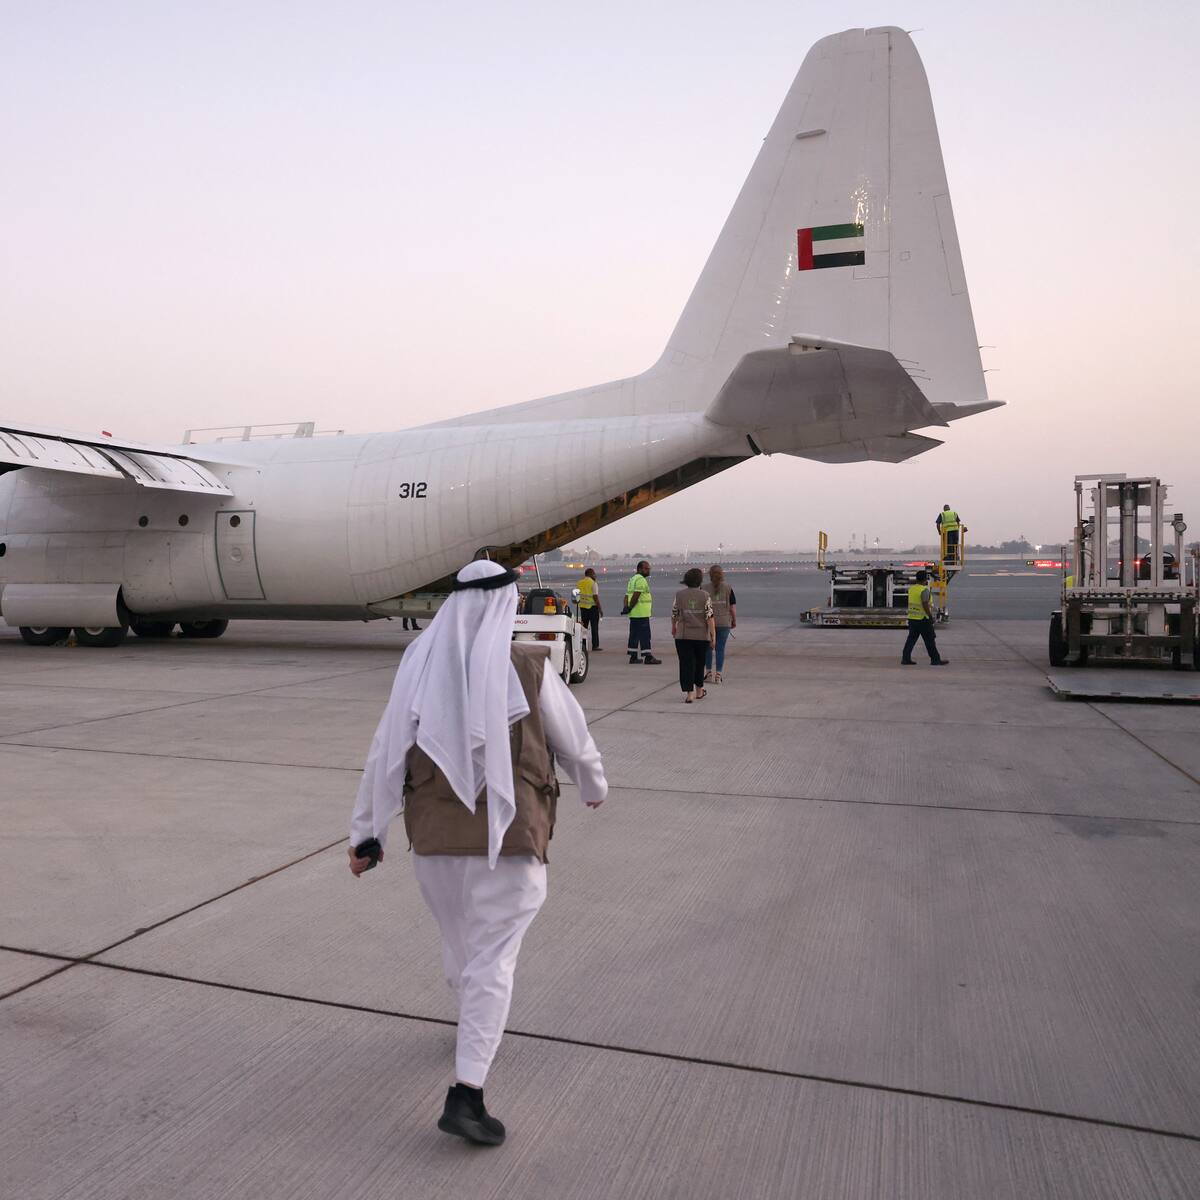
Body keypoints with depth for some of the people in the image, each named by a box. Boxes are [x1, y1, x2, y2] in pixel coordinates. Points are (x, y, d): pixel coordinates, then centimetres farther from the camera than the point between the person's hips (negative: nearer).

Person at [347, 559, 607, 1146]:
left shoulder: (420, 665, -1)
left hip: (433, 835, 5)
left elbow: (385, 753, 1)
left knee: (460, 940, 25)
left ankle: (477, 1026, 50)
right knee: (492, 959, 4)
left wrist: (366, 833, 10)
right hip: (507, 838, -4)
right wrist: (595, 785, 22)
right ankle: (465, 1094, 1)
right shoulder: (528, 667, -10)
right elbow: (573, 740, 2)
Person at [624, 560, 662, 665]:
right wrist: (630, 608, -13)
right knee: (645, 635, -6)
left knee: (634, 634, 12)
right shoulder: (641, 579, -13)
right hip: (641, 613, -10)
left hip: (633, 614, 10)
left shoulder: (632, 579, 19)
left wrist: (626, 607, 3)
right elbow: (636, 596, -21)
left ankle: (633, 657, 14)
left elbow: (627, 595, 14)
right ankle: (647, 657, -5)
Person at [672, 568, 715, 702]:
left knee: (686, 663, 1)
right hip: (702, 636, 1)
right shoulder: (705, 595, -6)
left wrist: (673, 627, 23)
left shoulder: (679, 594, -3)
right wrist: (713, 635, -5)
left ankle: (689, 693, -8)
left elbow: (674, 614, 5)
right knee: (699, 663, 17)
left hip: (683, 635, -1)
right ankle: (699, 691, 30)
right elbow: (709, 617, -9)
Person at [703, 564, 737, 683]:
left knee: (708, 648, 12)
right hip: (724, 623, 0)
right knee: (720, 649, 5)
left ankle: (708, 672, 17)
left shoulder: (705, 589, -4)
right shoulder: (728, 588, -1)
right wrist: (734, 621, 11)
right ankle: (718, 674, 6)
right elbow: (733, 606, -1)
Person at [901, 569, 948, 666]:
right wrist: (930, 616, -10)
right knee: (930, 640, 2)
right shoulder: (924, 590, -16)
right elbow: (925, 605, -20)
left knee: (911, 639, 10)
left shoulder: (911, 588, 7)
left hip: (912, 618, 7)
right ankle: (935, 660, 9)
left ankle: (905, 659, 8)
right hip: (923, 619, -7)